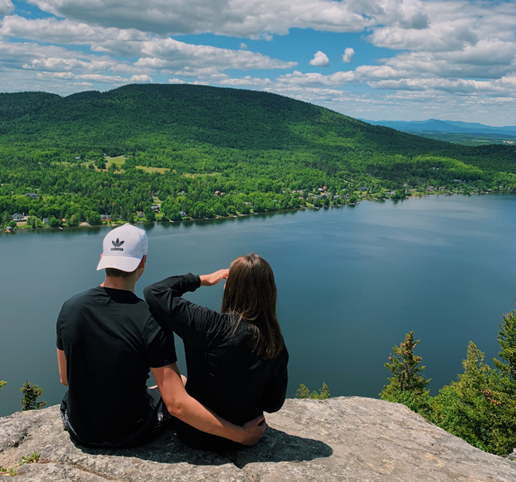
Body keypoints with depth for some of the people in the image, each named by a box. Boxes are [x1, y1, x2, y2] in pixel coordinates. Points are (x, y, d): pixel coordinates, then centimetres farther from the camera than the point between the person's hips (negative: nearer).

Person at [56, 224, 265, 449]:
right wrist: (241, 435, -22)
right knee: (182, 381, 24)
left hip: (78, 430, 4)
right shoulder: (150, 321, -27)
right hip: (131, 435, -4)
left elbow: (66, 379, 1)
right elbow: (176, 405, -28)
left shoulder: (69, 308, -13)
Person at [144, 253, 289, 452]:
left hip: (198, 437, -3)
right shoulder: (276, 344, -15)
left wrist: (201, 279, -11)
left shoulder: (215, 327, -29)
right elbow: (273, 404, -3)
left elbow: (154, 293, -23)